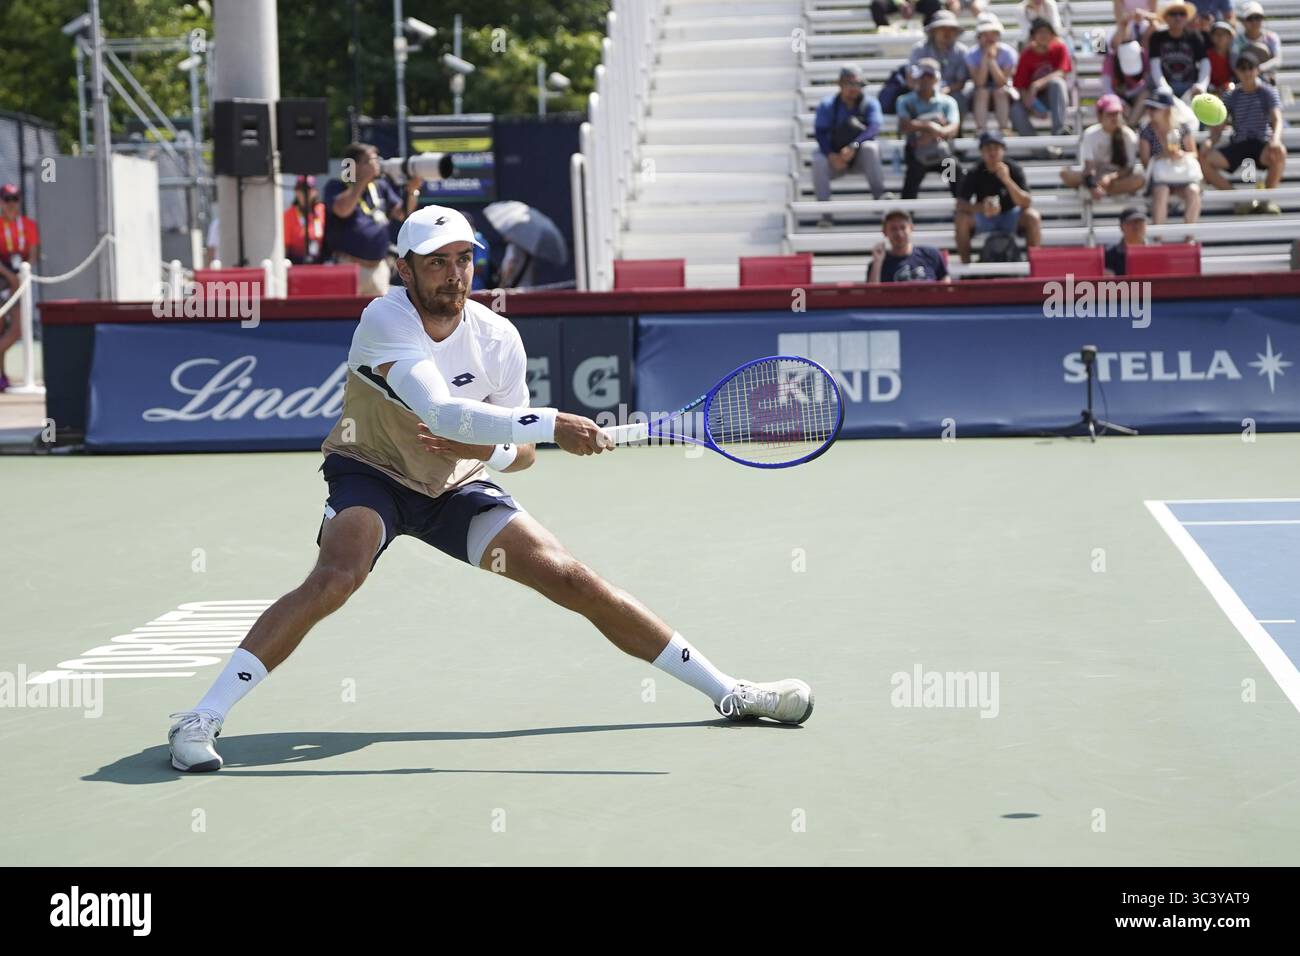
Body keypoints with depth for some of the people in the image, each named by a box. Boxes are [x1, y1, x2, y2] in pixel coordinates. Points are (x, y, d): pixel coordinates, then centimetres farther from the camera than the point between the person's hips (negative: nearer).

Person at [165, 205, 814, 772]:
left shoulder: (497, 338, -11)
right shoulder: (385, 321, -26)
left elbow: (520, 453, 0)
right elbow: (442, 411, -41)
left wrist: (490, 450, -24)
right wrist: (551, 426, -45)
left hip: (457, 488, 4)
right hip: (370, 475, -4)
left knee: (578, 582, -4)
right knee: (335, 578, -34)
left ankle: (729, 693, 6)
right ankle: (200, 719, -30)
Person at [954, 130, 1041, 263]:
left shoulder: (1014, 169, -13)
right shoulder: (974, 173, -11)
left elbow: (1026, 203, -21)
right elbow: (960, 204, -18)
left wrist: (1007, 180, -34)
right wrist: (981, 208, -39)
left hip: (1010, 217, 0)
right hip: (984, 219, 0)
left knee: (1032, 216, -29)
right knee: (962, 219, -29)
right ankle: (965, 262, -15)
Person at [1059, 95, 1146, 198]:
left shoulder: (1129, 136, -10)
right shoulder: (1091, 134, -12)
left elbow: (1129, 168, -13)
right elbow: (1089, 165, -21)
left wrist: (1111, 177, -32)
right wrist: (1092, 186, -39)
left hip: (1118, 176, 0)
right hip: (1095, 175, 0)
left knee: (1140, 179, -33)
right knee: (1066, 173, -27)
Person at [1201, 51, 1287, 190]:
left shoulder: (1268, 93, 3)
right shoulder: (1231, 97, 9)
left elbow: (1277, 120, -10)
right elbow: (1218, 127, 6)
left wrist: (1275, 139, -34)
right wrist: (1210, 143, -18)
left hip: (1262, 145, -3)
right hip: (1237, 146, 3)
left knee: (1279, 152, -39)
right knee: (1203, 158, -21)